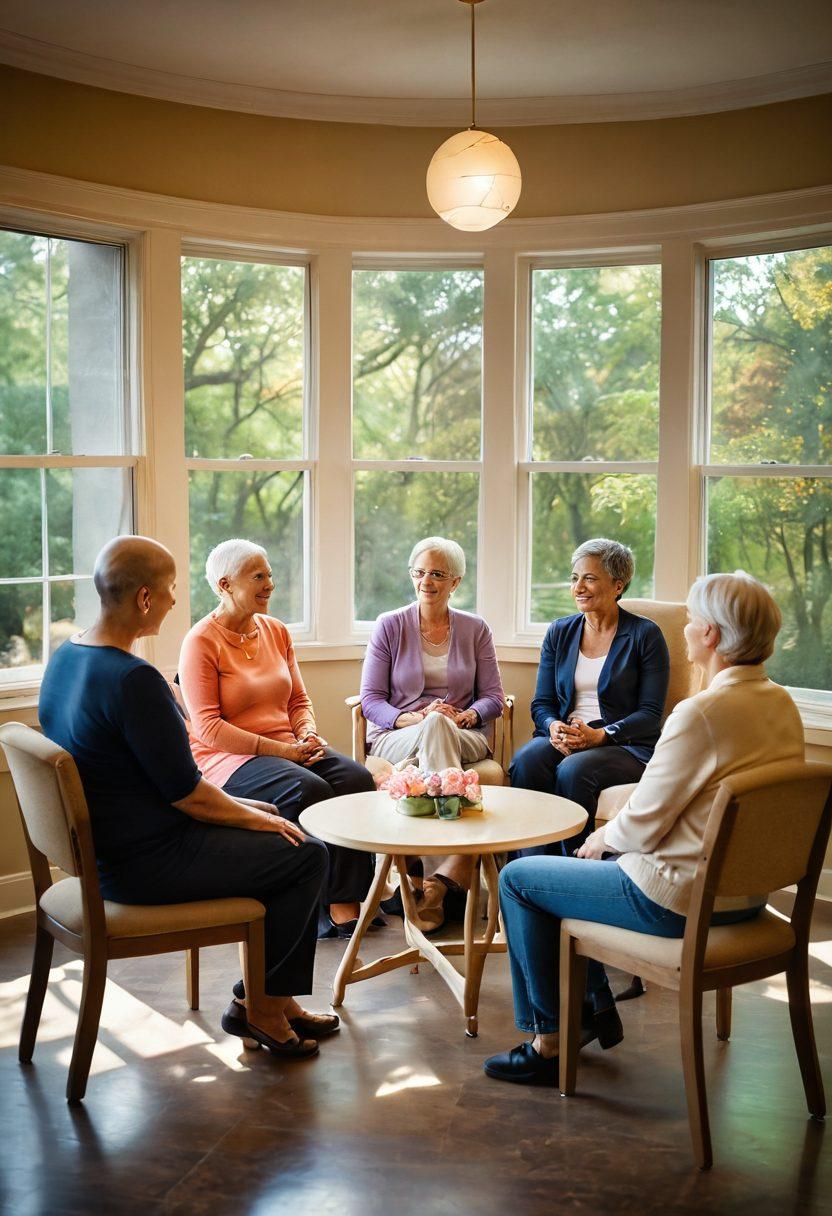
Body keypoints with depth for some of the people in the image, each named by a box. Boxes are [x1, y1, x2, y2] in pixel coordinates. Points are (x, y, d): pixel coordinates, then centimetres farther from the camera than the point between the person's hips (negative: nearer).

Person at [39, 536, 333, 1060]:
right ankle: (256, 1004, 13)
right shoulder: (133, 679, -27)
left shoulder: (66, 656, 5)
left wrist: (231, 803, 13)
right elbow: (185, 792, -22)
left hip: (106, 842, 10)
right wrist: (253, 817, -4)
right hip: (144, 863, -10)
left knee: (287, 834, 17)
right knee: (307, 856, -3)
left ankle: (276, 998, 24)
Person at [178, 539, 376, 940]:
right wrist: (279, 750, -19)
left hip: (288, 747, 6)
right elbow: (207, 727, -14)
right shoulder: (201, 642, -8)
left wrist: (307, 734, -5)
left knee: (357, 778, -21)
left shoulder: (276, 631, 12)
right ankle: (323, 907, -19)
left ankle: (347, 899, -18)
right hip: (226, 758, -6)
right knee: (309, 790, -32)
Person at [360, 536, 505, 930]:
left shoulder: (475, 629, 13)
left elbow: (493, 697, 9)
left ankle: (439, 875, -44)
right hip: (394, 739, -1)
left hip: (464, 739, 1)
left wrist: (463, 717, -14)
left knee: (437, 728, -37)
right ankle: (457, 867, -48)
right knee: (432, 728, -38)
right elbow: (370, 700, 2)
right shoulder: (389, 626, 8)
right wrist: (414, 719, -17)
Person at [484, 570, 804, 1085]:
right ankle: (598, 1009, 36)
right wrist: (613, 833, 11)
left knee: (518, 878, 9)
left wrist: (606, 837, 2)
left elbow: (643, 825, -20)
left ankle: (548, 1044, 17)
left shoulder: (701, 714, -26)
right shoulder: (782, 704, 1)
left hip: (678, 899, -9)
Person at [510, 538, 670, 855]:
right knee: (526, 761, -29)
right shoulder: (559, 632, 15)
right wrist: (555, 727, -11)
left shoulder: (645, 635, 1)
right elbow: (541, 703, 13)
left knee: (573, 770, -35)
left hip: (626, 745, -4)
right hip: (563, 738, 4)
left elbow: (650, 714, -5)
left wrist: (600, 735, -20)